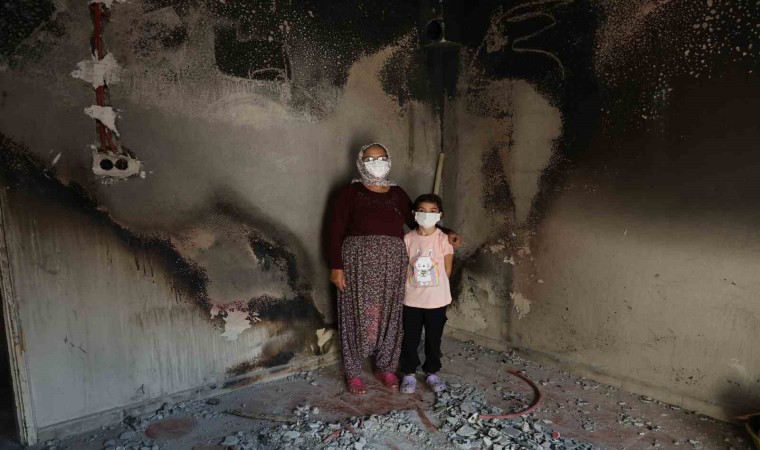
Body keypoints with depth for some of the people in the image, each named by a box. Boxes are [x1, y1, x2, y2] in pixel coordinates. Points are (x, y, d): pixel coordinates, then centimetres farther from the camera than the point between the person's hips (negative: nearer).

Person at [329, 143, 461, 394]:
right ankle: (353, 372, 17)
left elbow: (417, 222, 15)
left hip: (392, 263, 4)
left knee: (389, 316, 9)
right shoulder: (350, 192, 0)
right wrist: (336, 266, -10)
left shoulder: (397, 194, 12)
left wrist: (445, 234, 2)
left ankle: (386, 367, 26)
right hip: (359, 261, -3)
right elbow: (336, 231, -3)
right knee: (359, 316, 0)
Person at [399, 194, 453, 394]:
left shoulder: (444, 239, -7)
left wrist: (435, 285, 0)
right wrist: (413, 285, -3)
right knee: (410, 338, 10)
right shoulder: (408, 238, -3)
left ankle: (432, 372, 30)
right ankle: (409, 373, 26)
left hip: (437, 299, -1)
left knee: (434, 338, 13)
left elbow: (447, 269, -2)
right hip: (412, 299, 1)